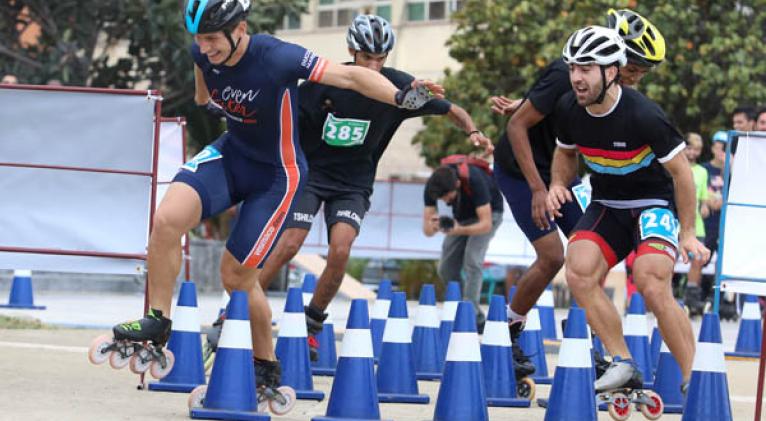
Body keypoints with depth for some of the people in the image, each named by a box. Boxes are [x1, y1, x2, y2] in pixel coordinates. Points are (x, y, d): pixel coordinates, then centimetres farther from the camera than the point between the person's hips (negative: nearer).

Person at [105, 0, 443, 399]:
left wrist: (401, 96, -46)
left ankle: (266, 366, 20)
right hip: (229, 154, 5)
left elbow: (351, 75, -31)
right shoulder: (204, 52, -12)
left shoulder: (278, 58, -30)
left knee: (235, 275, -3)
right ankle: (157, 322, -4)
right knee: (167, 220, -21)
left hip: (275, 175, -5)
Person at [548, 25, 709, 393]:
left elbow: (681, 172, -15)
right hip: (606, 207, 6)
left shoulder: (643, 115, -25)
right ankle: (622, 364, -12)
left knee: (652, 287, -25)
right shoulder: (568, 109, -8)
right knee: (579, 273, -21)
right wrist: (557, 184, -6)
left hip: (654, 204, -6)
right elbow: (566, 152, 15)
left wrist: (687, 233, -12)